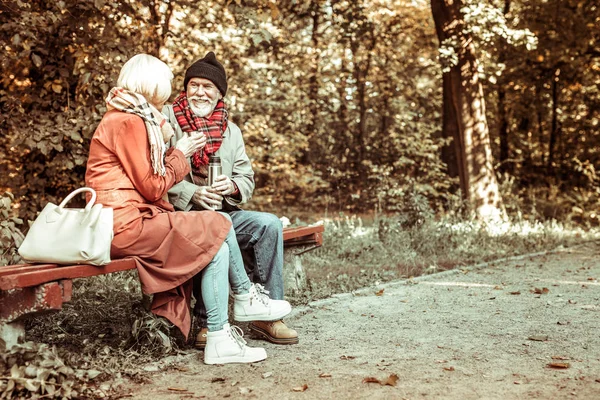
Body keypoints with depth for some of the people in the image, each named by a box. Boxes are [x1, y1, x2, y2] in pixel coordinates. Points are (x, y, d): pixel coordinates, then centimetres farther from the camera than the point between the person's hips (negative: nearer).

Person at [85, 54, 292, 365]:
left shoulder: (123, 118, 21)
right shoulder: (129, 122, -11)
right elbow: (154, 187, -11)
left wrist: (164, 144, 8)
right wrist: (179, 153, 2)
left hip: (130, 222, 10)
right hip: (128, 225, -10)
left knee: (216, 246, -1)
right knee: (218, 227, -8)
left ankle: (220, 339, -2)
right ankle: (245, 298, 10)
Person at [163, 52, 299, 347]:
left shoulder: (231, 131, 18)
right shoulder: (166, 120, 2)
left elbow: (247, 178, 15)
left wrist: (232, 186, -9)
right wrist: (191, 193, -20)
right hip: (178, 213, -5)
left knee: (269, 224, -18)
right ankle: (208, 322, -25)